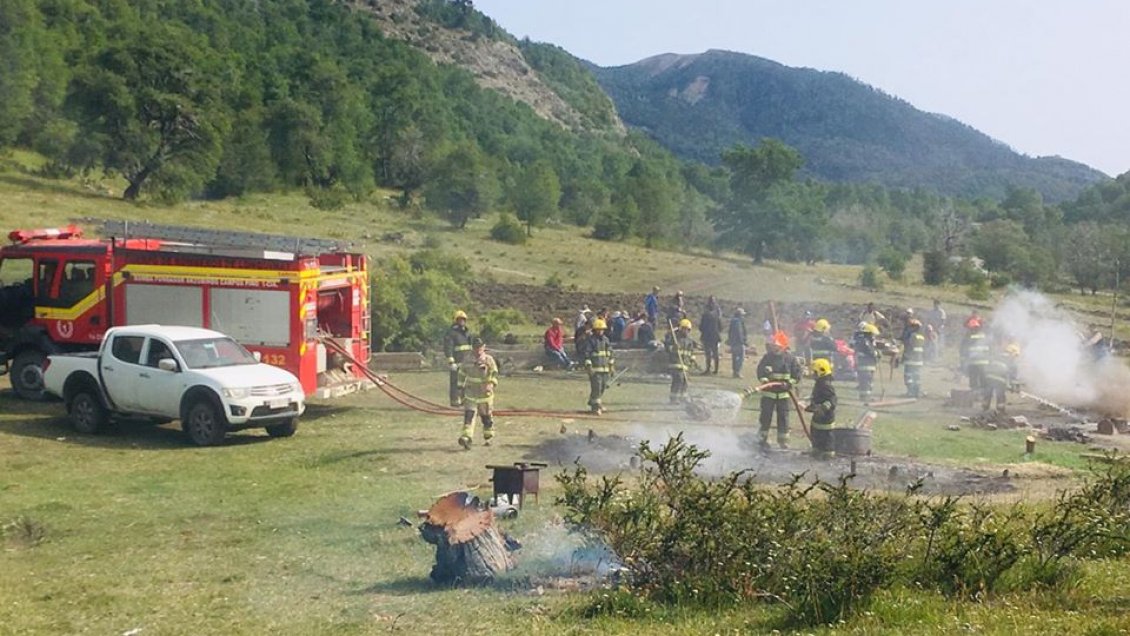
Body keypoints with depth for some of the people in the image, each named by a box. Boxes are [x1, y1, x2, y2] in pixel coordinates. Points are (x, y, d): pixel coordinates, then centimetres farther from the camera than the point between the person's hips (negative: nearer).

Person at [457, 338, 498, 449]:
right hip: (470, 394, 1)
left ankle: (488, 438, 31)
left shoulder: (489, 360, -7)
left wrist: (491, 384, -27)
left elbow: (494, 373, -10)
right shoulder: (467, 360, 1)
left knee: (487, 417, 13)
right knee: (468, 415, -14)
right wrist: (461, 386, 13)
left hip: (485, 394, -1)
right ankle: (466, 438, -24)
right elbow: (462, 373, 13)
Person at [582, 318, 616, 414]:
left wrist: (612, 365, 17)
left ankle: (593, 402, 27)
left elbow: (610, 353, 20)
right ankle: (595, 406, -4)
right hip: (595, 369, -7)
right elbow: (587, 354, -10)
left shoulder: (606, 340, 14)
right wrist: (589, 366, -16)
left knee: (603, 387, 10)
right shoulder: (590, 340, -5)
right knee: (596, 387, -9)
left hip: (605, 368, 7)